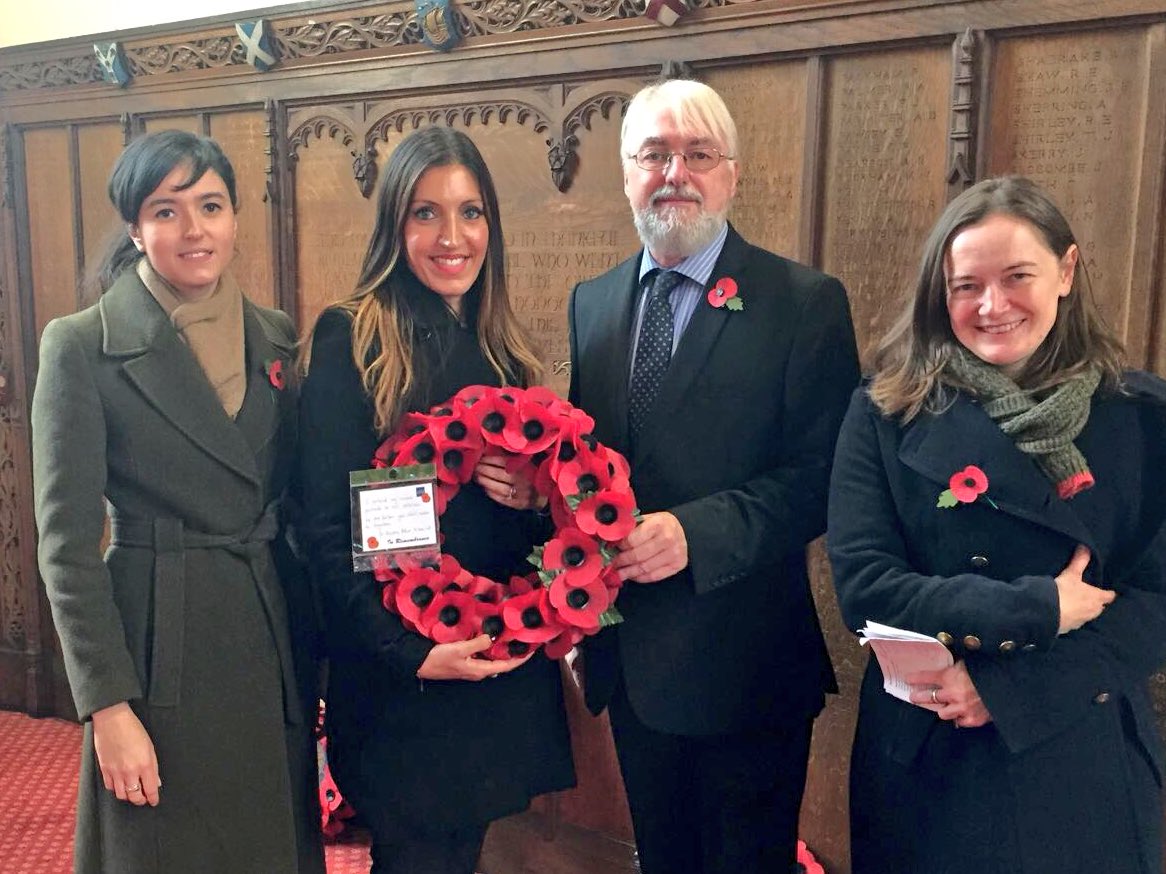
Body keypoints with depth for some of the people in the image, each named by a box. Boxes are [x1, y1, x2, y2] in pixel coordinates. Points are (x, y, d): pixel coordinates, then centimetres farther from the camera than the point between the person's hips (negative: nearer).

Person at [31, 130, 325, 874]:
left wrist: (317, 645, 7)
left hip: (277, 640, 5)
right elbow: (67, 544, -9)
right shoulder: (82, 346, -8)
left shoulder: (276, 338, 6)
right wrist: (108, 705, -13)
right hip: (162, 648, -4)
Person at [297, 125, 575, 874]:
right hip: (397, 677, -5)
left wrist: (533, 495, -9)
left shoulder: (506, 348, 8)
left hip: (507, 667, 6)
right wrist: (406, 652, -19)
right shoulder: (350, 337, -10)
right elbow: (327, 527, -13)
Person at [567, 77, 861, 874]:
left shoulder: (805, 302, -11)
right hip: (629, 656, 5)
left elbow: (822, 477, -16)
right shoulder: (591, 303, 6)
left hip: (744, 658, -5)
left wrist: (697, 532, -27)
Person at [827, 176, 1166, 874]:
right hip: (925, 763, 0)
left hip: (1086, 764, 1)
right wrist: (1038, 609, -18)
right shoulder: (887, 415, -6)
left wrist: (1002, 687, -17)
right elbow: (863, 586, -12)